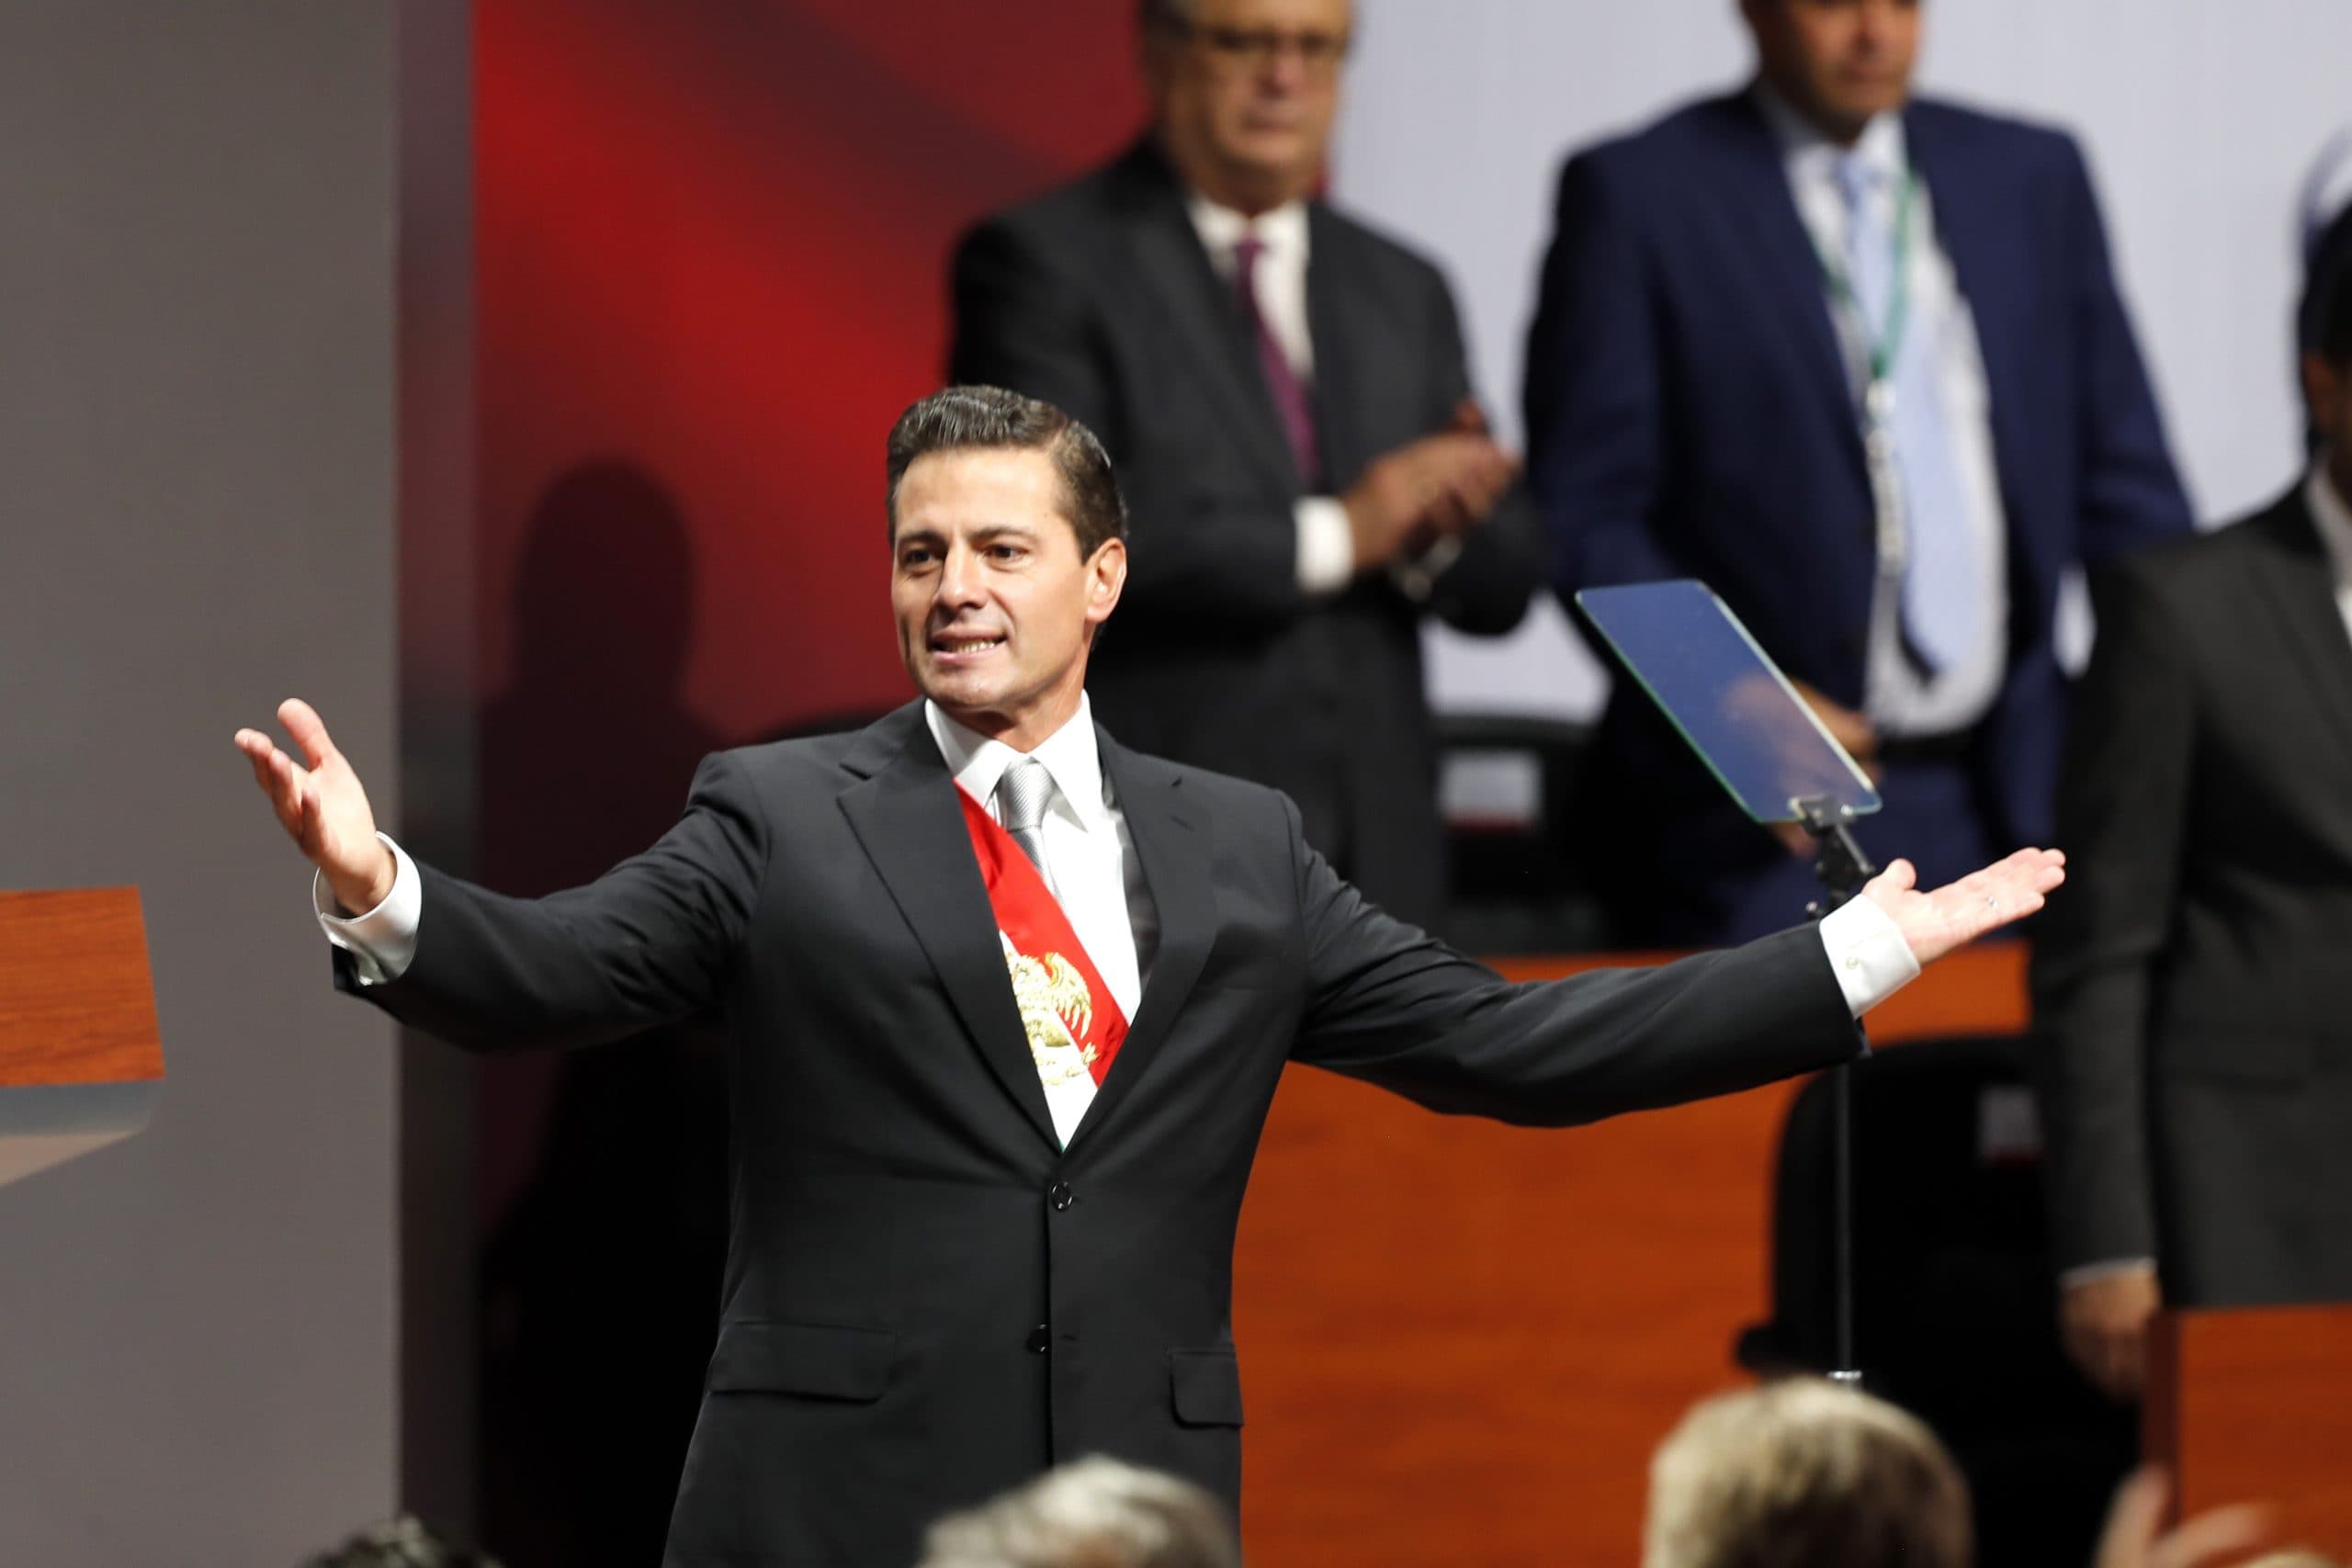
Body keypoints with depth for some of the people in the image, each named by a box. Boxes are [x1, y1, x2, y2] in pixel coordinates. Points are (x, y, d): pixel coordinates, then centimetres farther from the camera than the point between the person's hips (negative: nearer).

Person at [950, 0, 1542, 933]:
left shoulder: (1403, 292, 17)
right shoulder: (1040, 262, -2)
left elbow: (1501, 586, 16)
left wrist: (1438, 526, -8)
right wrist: (1332, 536, -14)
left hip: (1374, 859, 6)